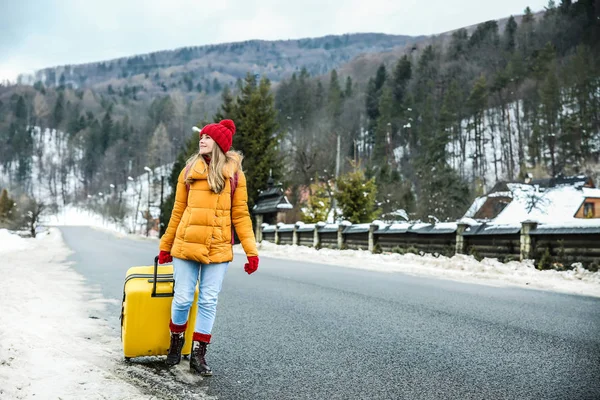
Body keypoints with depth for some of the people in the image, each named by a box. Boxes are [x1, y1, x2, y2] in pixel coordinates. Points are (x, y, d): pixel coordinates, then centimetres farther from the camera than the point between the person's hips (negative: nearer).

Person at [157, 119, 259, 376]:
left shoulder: (234, 173, 3)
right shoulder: (190, 170, 6)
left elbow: (240, 215, 2)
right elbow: (178, 211, 11)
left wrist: (251, 251, -4)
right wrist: (166, 245, 14)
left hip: (218, 248, -1)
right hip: (186, 245, 1)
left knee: (209, 302, 3)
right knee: (183, 299, 5)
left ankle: (198, 355, 16)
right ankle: (176, 341, 32)